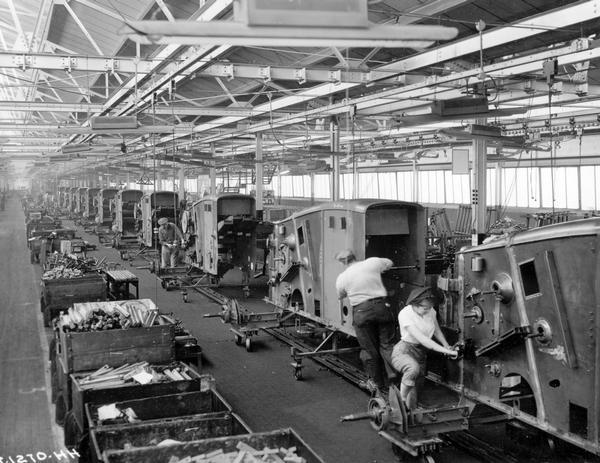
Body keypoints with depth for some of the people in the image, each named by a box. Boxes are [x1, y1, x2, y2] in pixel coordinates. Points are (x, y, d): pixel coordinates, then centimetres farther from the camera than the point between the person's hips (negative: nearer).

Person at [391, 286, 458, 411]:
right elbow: (422, 339, -28)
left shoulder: (430, 311, -1)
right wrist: (446, 351, -30)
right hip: (404, 351, -6)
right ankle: (401, 403, -20)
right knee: (413, 368, -38)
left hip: (421, 353, 7)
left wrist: (447, 346, -2)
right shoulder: (405, 314, -22)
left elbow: (437, 331, 17)